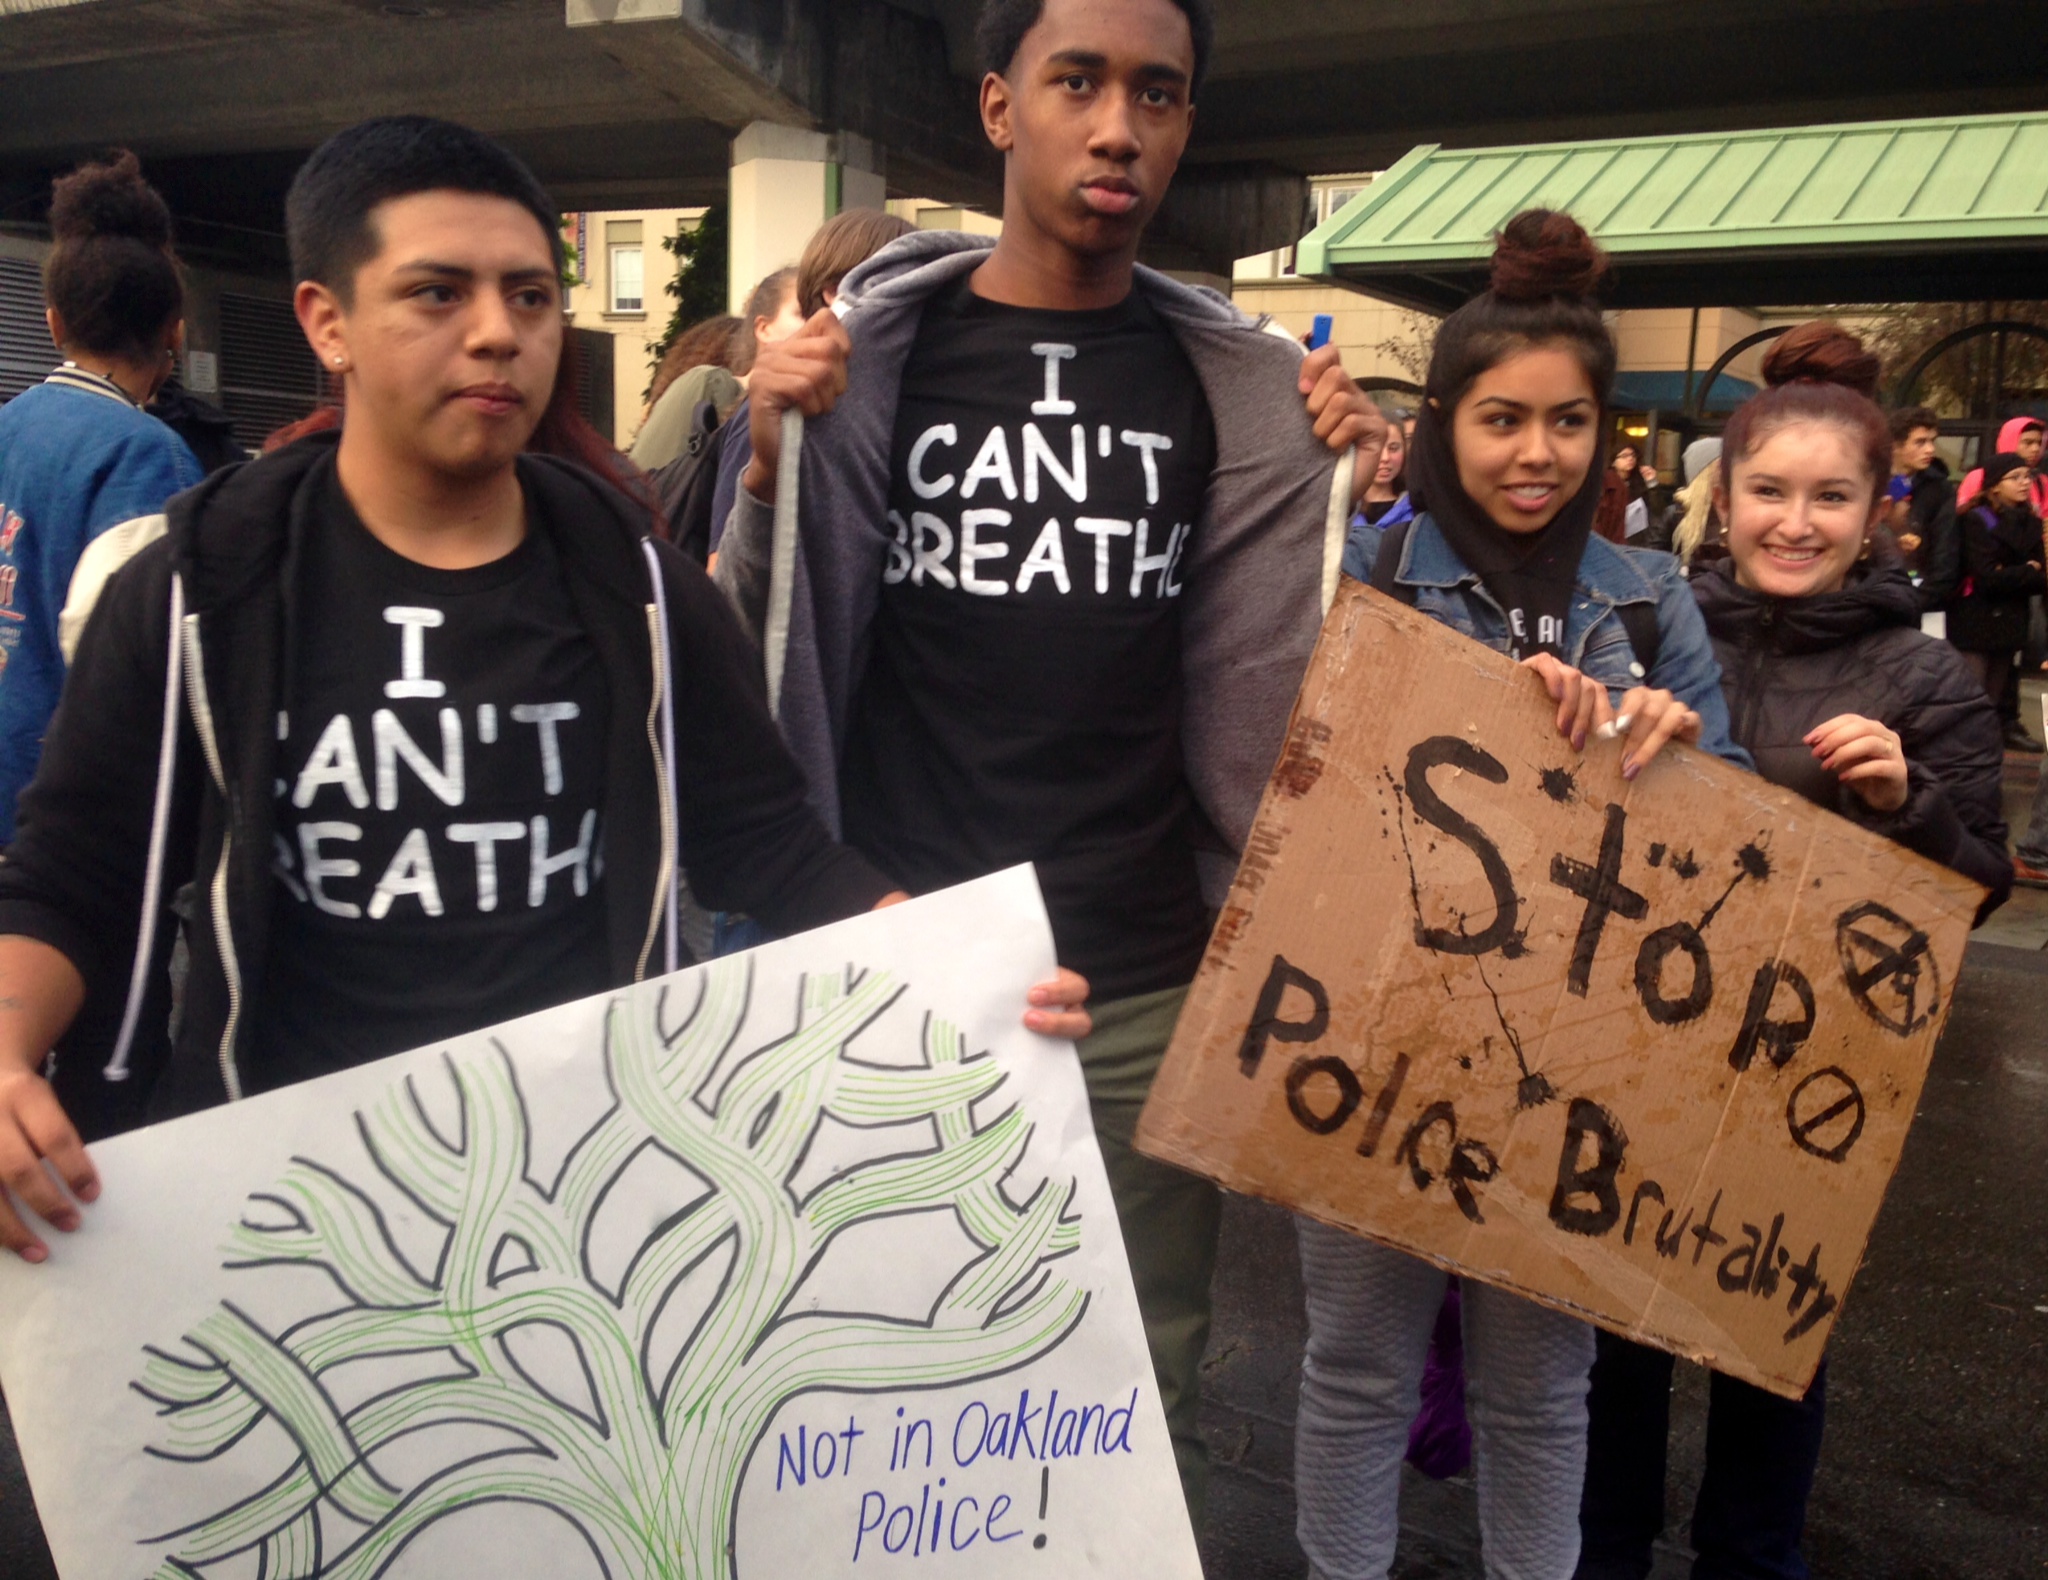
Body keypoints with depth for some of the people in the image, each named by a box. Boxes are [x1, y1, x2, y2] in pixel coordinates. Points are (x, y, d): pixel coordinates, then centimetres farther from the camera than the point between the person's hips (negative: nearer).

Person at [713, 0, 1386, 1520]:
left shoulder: (1235, 380, 3)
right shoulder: (871, 344, -1)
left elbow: (1257, 682, 6)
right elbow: (762, 663, 1)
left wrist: (1341, 506, -8)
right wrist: (774, 463, -15)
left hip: (1149, 983, 1)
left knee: (1150, 1389, 15)